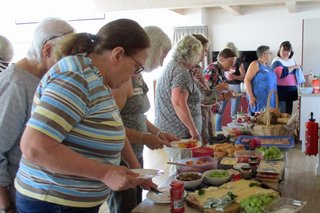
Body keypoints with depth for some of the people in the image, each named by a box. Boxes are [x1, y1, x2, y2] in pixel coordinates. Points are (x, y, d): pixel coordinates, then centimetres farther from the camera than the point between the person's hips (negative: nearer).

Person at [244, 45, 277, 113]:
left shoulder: (266, 66, 16)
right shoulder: (255, 64, -6)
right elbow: (247, 80, -13)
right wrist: (251, 96, -20)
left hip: (268, 100, 8)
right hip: (258, 99, -8)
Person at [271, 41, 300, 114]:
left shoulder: (292, 60, 13)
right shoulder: (276, 61, -10)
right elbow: (282, 74, -26)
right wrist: (293, 67, -15)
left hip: (291, 91, 7)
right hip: (281, 92, -7)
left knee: (289, 114, 11)